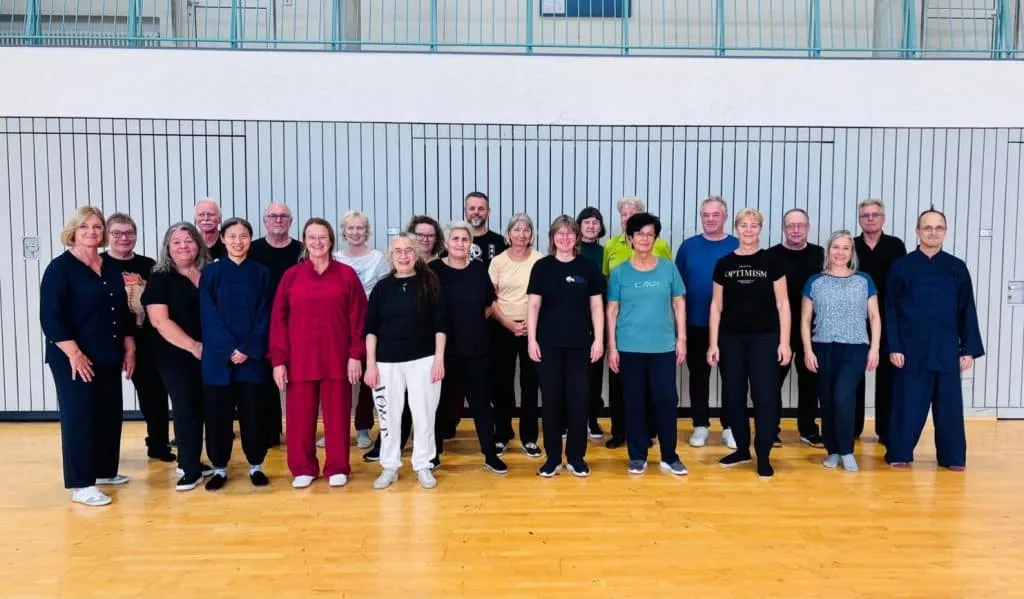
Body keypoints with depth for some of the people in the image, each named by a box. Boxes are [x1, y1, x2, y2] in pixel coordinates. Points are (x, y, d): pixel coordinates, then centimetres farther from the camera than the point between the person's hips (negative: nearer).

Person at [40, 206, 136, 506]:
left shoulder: (111, 268, 11)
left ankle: (104, 470, 26)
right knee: (78, 417, -2)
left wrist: (129, 348, 11)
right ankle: (81, 485, 5)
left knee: (110, 414, 11)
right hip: (73, 358, -6)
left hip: (108, 356, 7)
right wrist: (73, 353, -19)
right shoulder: (60, 267, -8)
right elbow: (50, 317, -14)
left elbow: (123, 312, 16)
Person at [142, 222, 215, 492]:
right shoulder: (160, 279, -3)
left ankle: (190, 463, 25)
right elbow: (159, 321, -11)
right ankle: (191, 470, 11)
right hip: (175, 357, -4)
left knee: (200, 410, 10)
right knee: (185, 411, 0)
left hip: (207, 355, 4)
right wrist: (193, 346, -17)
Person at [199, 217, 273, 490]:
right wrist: (230, 348, -13)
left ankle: (256, 465, 18)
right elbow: (208, 316, -3)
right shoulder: (211, 272, 3)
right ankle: (219, 467, 18)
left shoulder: (261, 273, 4)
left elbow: (264, 316, 0)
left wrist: (248, 349, -11)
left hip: (252, 356, 0)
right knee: (217, 412, 5)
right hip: (218, 356, 0)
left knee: (252, 411, 4)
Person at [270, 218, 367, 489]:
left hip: (337, 357, -1)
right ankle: (303, 468, 20)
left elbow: (358, 317, 0)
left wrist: (356, 355, -6)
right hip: (299, 358, 1)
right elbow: (278, 319, 3)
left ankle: (338, 468, 19)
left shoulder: (347, 274, 2)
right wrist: (278, 359, -2)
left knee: (337, 413, 6)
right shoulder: (291, 276, 4)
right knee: (300, 415, 6)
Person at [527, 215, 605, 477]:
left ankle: (576, 457, 17)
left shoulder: (588, 267, 4)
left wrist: (598, 340, -3)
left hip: (580, 343, 0)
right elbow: (534, 305, 2)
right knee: (551, 400, 5)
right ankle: (553, 457, 17)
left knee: (579, 400, 4)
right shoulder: (542, 266, 3)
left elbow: (596, 305, 4)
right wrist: (531, 340, -4)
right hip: (549, 344, 0)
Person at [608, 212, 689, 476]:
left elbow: (679, 304, 7)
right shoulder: (620, 272, 2)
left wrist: (681, 339, 2)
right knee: (634, 401, 6)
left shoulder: (669, 268, 4)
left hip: (663, 346, 1)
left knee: (666, 400, 2)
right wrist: (612, 346, -2)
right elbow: (612, 310, 2)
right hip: (629, 347, 0)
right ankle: (637, 456, 18)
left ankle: (669, 456, 15)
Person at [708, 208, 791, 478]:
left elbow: (782, 303, 1)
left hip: (765, 338, -2)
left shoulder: (771, 261, 0)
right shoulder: (724, 263, 5)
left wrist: (784, 342, -5)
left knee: (764, 396, -1)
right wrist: (713, 343, 2)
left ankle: (763, 455, 10)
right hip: (731, 339, 2)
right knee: (735, 396, 9)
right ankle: (742, 449, 24)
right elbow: (716, 306, 6)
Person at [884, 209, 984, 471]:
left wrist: (969, 349, 2)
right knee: (909, 404, 3)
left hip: (947, 349, 2)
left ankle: (952, 456, 20)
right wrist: (894, 347, -7)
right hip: (912, 348, -2)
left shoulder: (957, 267, 6)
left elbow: (967, 311, 7)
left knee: (949, 405, 8)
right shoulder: (901, 266, 1)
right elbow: (891, 311, -1)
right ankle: (900, 453, 13)